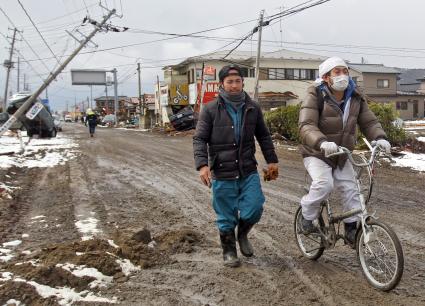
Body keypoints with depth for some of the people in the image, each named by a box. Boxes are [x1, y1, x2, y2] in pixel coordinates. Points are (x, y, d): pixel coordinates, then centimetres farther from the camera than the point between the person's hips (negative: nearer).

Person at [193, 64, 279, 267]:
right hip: (222, 174, -2)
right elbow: (199, 139, -6)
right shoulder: (210, 110, -4)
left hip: (248, 172, 3)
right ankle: (229, 251, 28)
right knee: (226, 218, 6)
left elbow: (263, 136, 16)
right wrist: (202, 164, -19)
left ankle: (242, 234, 28)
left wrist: (271, 160, 12)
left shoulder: (252, 108, 6)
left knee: (254, 209, -5)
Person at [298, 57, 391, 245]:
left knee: (350, 189, -4)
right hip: (317, 154, -5)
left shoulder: (355, 98, 0)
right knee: (324, 184, -26)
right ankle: (307, 216, -2)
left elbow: (369, 122, -1)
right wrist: (322, 143, -48)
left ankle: (352, 229, 13)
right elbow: (306, 126, -29)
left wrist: (379, 138, -23)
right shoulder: (316, 96, -18)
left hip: (342, 156, 5)